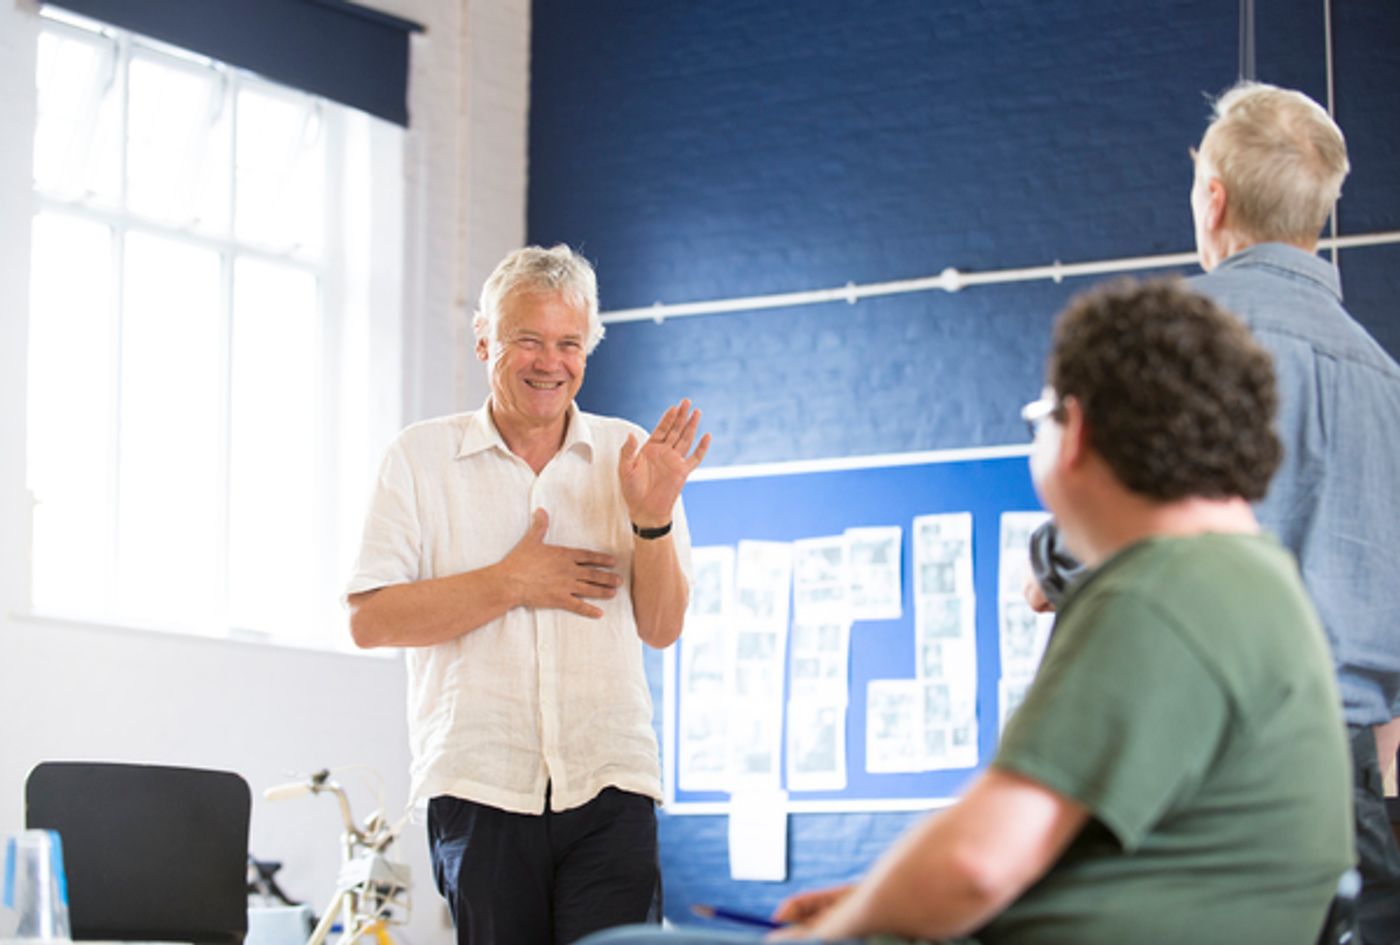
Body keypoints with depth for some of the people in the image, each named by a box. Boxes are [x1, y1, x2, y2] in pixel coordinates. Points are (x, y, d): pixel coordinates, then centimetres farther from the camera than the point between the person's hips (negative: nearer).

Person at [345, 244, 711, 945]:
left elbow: (662, 628, 8)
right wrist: (510, 583, -8)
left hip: (609, 784, 1)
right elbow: (369, 619, -2)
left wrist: (652, 517, -9)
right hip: (479, 787, -1)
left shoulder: (627, 454, 12)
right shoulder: (421, 457, 7)